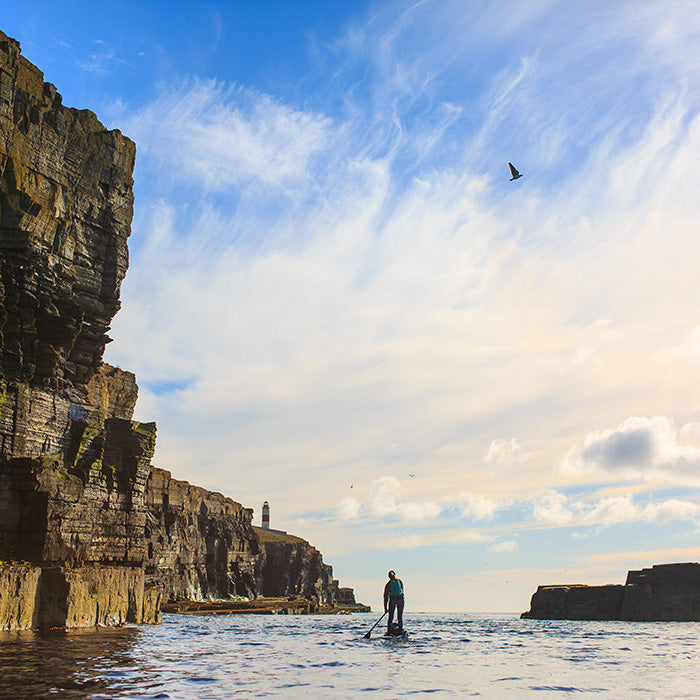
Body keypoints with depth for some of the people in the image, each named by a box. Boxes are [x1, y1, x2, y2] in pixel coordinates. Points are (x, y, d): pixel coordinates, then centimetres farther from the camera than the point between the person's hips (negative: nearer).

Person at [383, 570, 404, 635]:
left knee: (390, 617, 6)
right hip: (400, 598, 0)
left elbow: (386, 596, 8)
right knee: (400, 616, 9)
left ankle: (389, 631, 1)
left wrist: (385, 607, 11)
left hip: (392, 599, 0)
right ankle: (400, 630, 5)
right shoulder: (400, 581, 11)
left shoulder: (388, 584, 9)